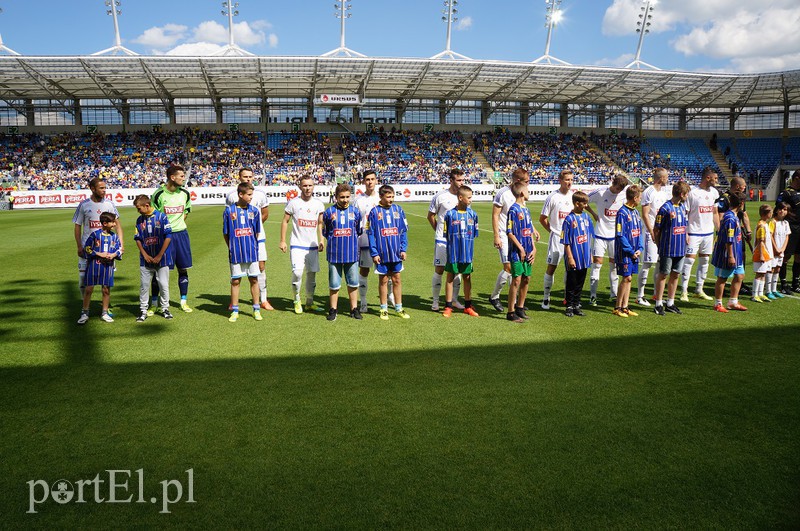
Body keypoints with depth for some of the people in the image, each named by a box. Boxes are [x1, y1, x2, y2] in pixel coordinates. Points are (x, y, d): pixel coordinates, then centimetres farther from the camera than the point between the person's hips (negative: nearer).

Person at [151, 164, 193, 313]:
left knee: (183, 268, 7)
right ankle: (153, 302, 15)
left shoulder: (185, 193, 3)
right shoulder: (159, 194, -10)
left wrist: (178, 224, 10)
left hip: (181, 234, 4)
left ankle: (184, 301, 17)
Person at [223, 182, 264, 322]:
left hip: (252, 252, 1)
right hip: (236, 253, -1)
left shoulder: (254, 211, 2)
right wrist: (231, 247, 3)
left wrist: (252, 246, 7)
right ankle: (234, 311, 15)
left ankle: (256, 310, 17)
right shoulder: (229, 210, -2)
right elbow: (225, 233, 4)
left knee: (254, 279, 7)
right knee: (235, 281, 5)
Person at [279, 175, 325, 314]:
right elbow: (285, 221, 2)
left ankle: (309, 303, 20)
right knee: (297, 272, -16)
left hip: (313, 245, 4)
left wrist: (321, 240, 8)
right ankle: (297, 301, 4)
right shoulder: (293, 203, -4)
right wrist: (282, 241, -2)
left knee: (312, 273, 7)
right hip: (297, 245, -4)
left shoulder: (318, 204, 6)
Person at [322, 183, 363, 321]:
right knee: (334, 284, 5)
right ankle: (333, 309, 17)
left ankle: (354, 309, 20)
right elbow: (325, 232, 11)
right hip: (334, 253, -1)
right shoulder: (329, 211, 0)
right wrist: (334, 240, 8)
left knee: (353, 283, 8)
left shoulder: (355, 211, 4)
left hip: (352, 253, 2)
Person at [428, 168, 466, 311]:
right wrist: (439, 230, 3)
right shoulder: (440, 196, -7)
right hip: (442, 240, -4)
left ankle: (455, 300, 20)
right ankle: (435, 301, 11)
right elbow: (430, 216, 3)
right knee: (439, 270, 0)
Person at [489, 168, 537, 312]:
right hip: (505, 236, -7)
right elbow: (495, 215, -12)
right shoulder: (503, 193, -12)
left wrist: (533, 229, 22)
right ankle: (494, 296, 6)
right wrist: (496, 236, -16)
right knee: (509, 267, -12)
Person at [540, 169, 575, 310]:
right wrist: (552, 230, -1)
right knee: (551, 267, 0)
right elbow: (542, 219, 0)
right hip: (556, 238, -4)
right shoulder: (552, 197, -6)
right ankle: (546, 298, 9)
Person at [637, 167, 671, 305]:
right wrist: (653, 233, -19)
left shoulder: (664, 192, 14)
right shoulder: (648, 193, -11)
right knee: (647, 264, -6)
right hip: (651, 233, -8)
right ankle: (640, 296, 1)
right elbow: (645, 215, -15)